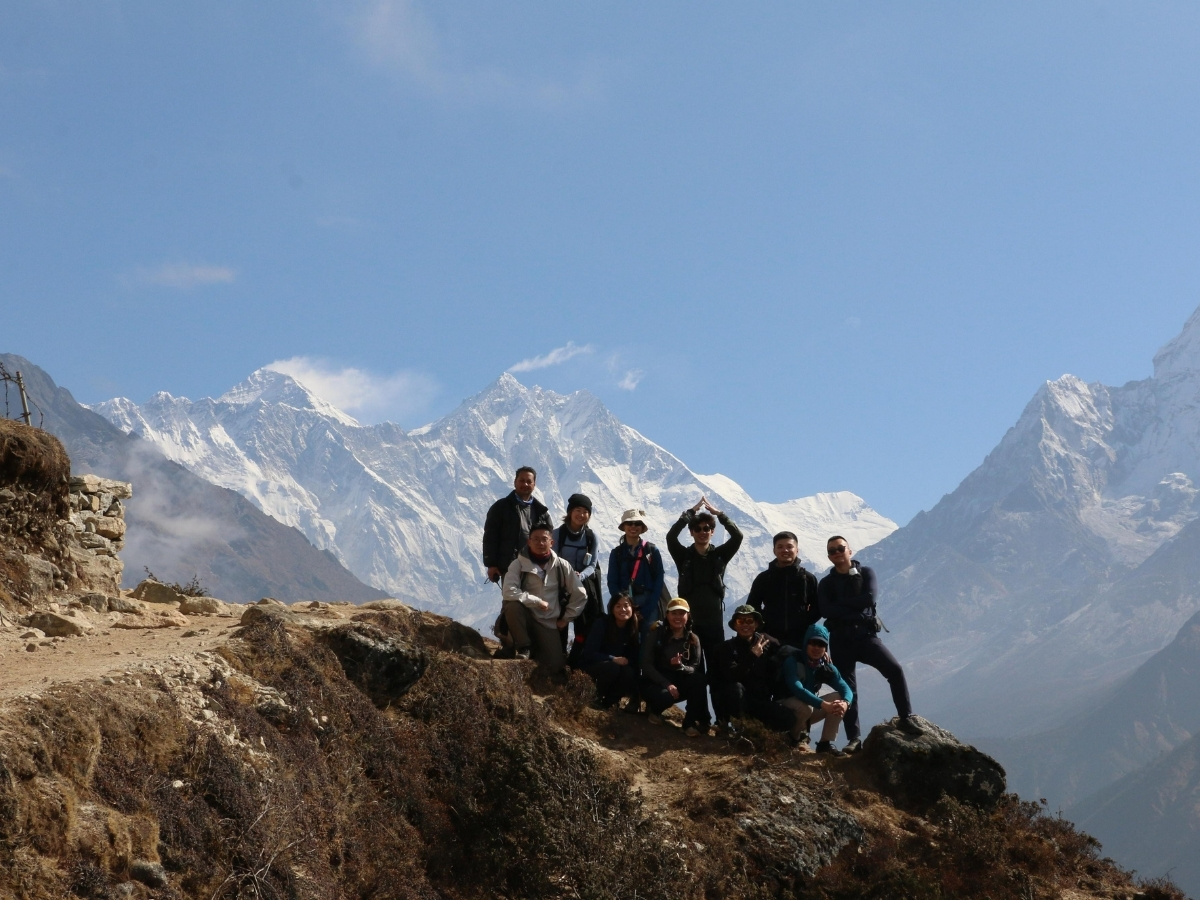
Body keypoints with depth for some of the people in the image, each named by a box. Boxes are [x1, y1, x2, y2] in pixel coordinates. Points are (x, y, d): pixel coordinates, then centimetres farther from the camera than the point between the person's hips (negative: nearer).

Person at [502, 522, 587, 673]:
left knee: (555, 667, -16)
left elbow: (580, 595, 5)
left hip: (548, 623, 1)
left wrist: (566, 619, 3)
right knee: (512, 605, -36)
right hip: (526, 617, -1)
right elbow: (509, 592, -24)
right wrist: (538, 602, -20)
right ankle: (523, 648, -14)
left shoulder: (562, 566, -2)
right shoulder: (518, 564, -9)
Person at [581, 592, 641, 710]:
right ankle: (598, 697, -9)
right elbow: (589, 653, -19)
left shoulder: (635, 628, -6)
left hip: (620, 665, 3)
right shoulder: (601, 624, -16)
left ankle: (610, 700, -7)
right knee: (612, 668, -37)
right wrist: (613, 659, -29)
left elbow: (636, 657, -6)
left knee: (629, 673, -32)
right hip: (595, 664, -3)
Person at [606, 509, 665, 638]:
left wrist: (646, 610, -8)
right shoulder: (617, 553, 10)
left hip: (649, 605, -1)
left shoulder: (652, 550, 6)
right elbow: (612, 583, 6)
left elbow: (658, 581, 2)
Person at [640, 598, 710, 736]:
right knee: (665, 695, -36)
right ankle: (655, 710, 0)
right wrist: (667, 684, -27)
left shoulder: (693, 640, 0)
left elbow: (696, 669, -9)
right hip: (655, 682, -2)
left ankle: (691, 722, -21)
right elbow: (646, 665, -14)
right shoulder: (656, 634, -8)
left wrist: (680, 666, -32)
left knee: (698, 680, -29)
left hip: (680, 681, 2)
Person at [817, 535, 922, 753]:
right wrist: (855, 614, -14)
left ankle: (906, 718, -12)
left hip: (866, 635, -1)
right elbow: (826, 610, -9)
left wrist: (842, 603, -6)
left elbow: (869, 599, -11)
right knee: (848, 689, -2)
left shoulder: (865, 573, 8)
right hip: (841, 640, 1)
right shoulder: (826, 584, 10)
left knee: (894, 670, -21)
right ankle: (854, 738, 1)